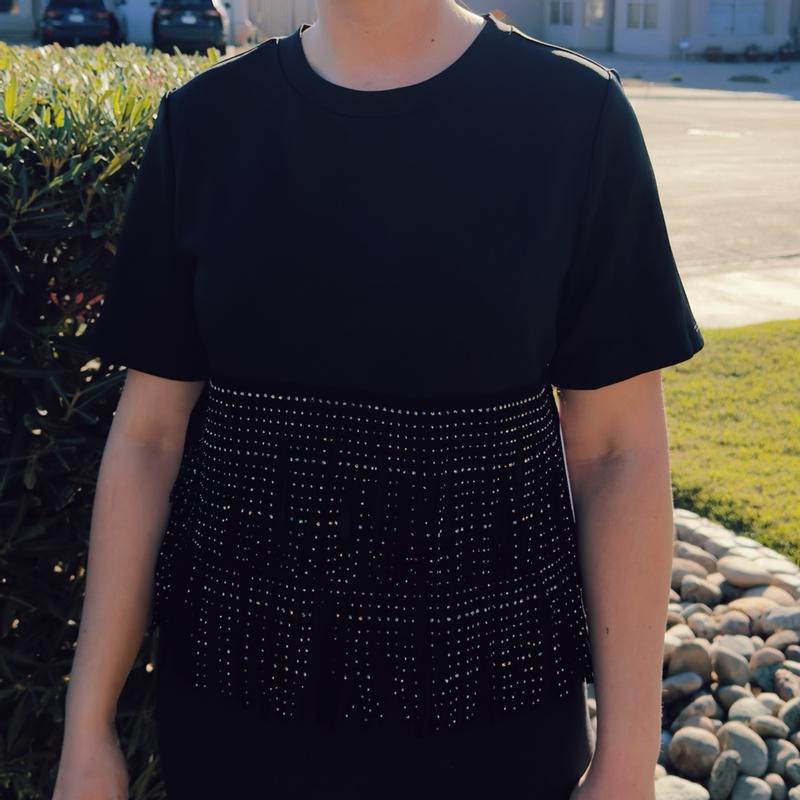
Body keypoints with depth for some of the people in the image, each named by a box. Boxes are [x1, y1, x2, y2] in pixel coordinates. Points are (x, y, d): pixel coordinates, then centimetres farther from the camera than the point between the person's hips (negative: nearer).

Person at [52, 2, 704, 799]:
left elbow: (619, 449, -6)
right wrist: (88, 727, 1)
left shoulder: (573, 114, -8)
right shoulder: (204, 121, -3)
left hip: (490, 683, -1)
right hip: (237, 680, 2)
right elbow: (147, 435, 0)